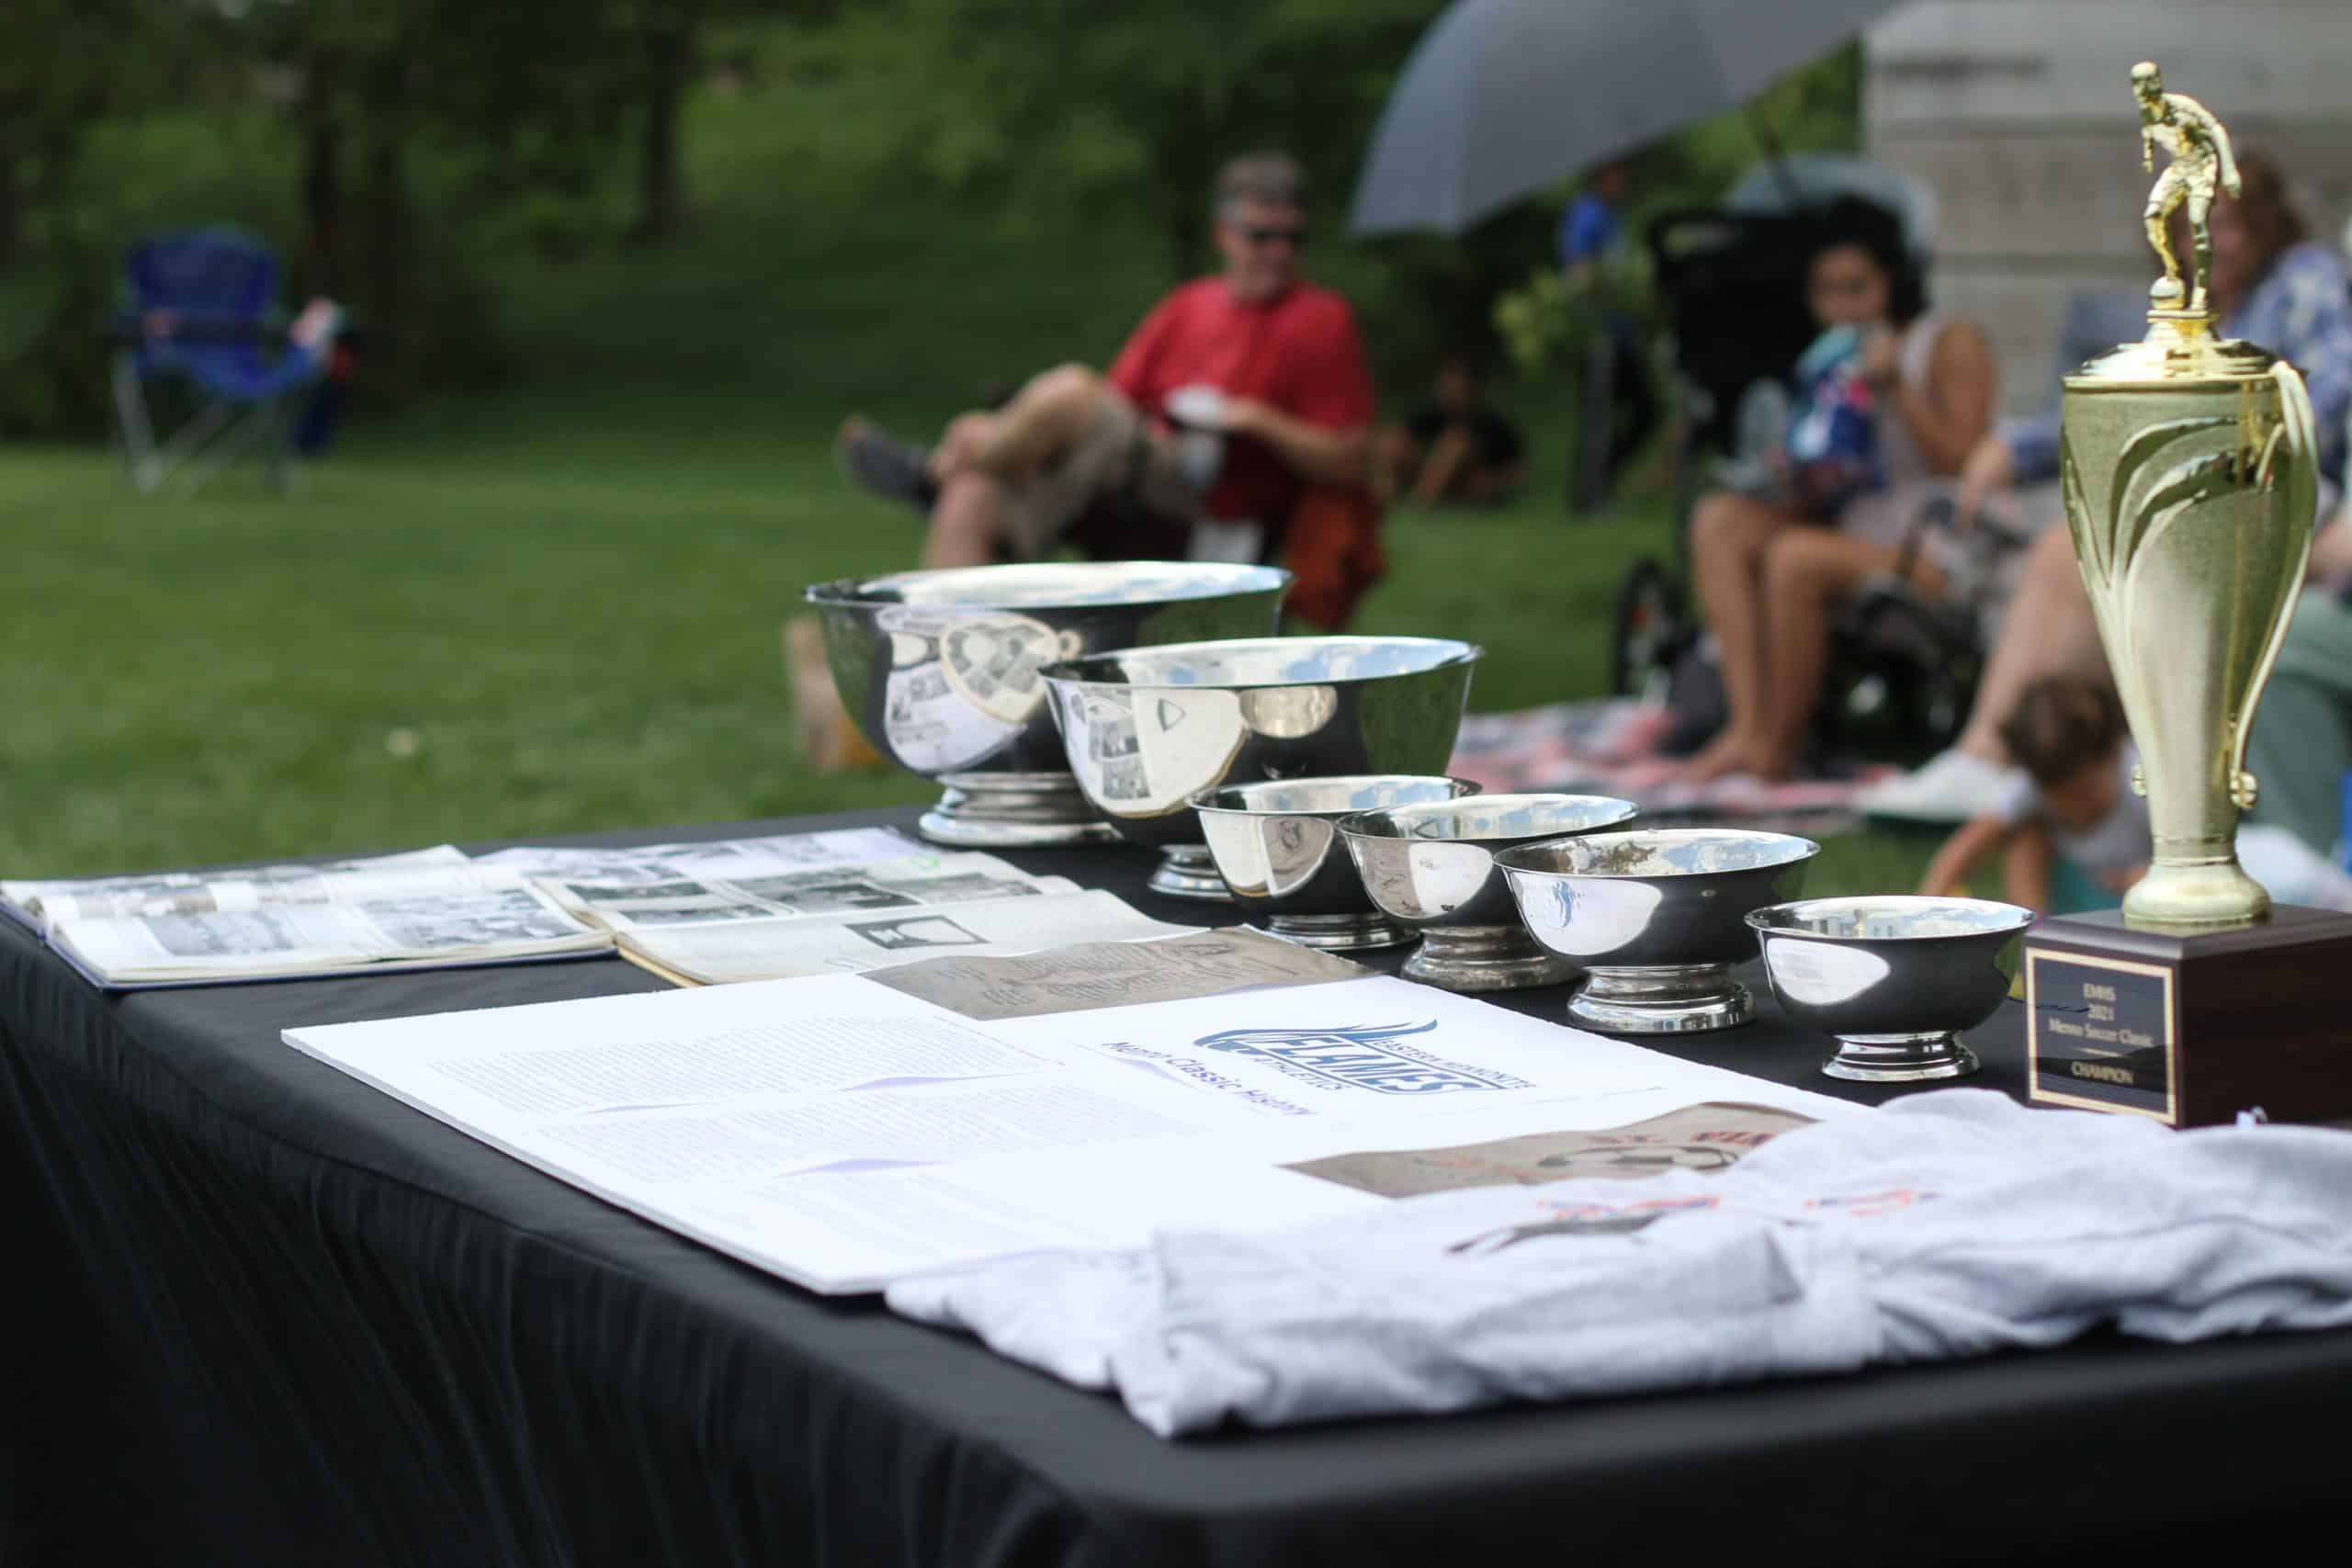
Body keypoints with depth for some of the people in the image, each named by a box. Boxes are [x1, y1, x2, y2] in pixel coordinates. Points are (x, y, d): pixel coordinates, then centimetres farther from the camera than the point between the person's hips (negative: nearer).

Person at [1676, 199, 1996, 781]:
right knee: (1719, 518, -16)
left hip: (1932, 558, -7)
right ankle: (1747, 724, -30)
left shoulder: (1952, 345, 2)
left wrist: (1896, 389, -16)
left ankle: (1778, 744, -21)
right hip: (1850, 532, 7)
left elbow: (1961, 466, -9)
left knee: (1797, 557, -33)